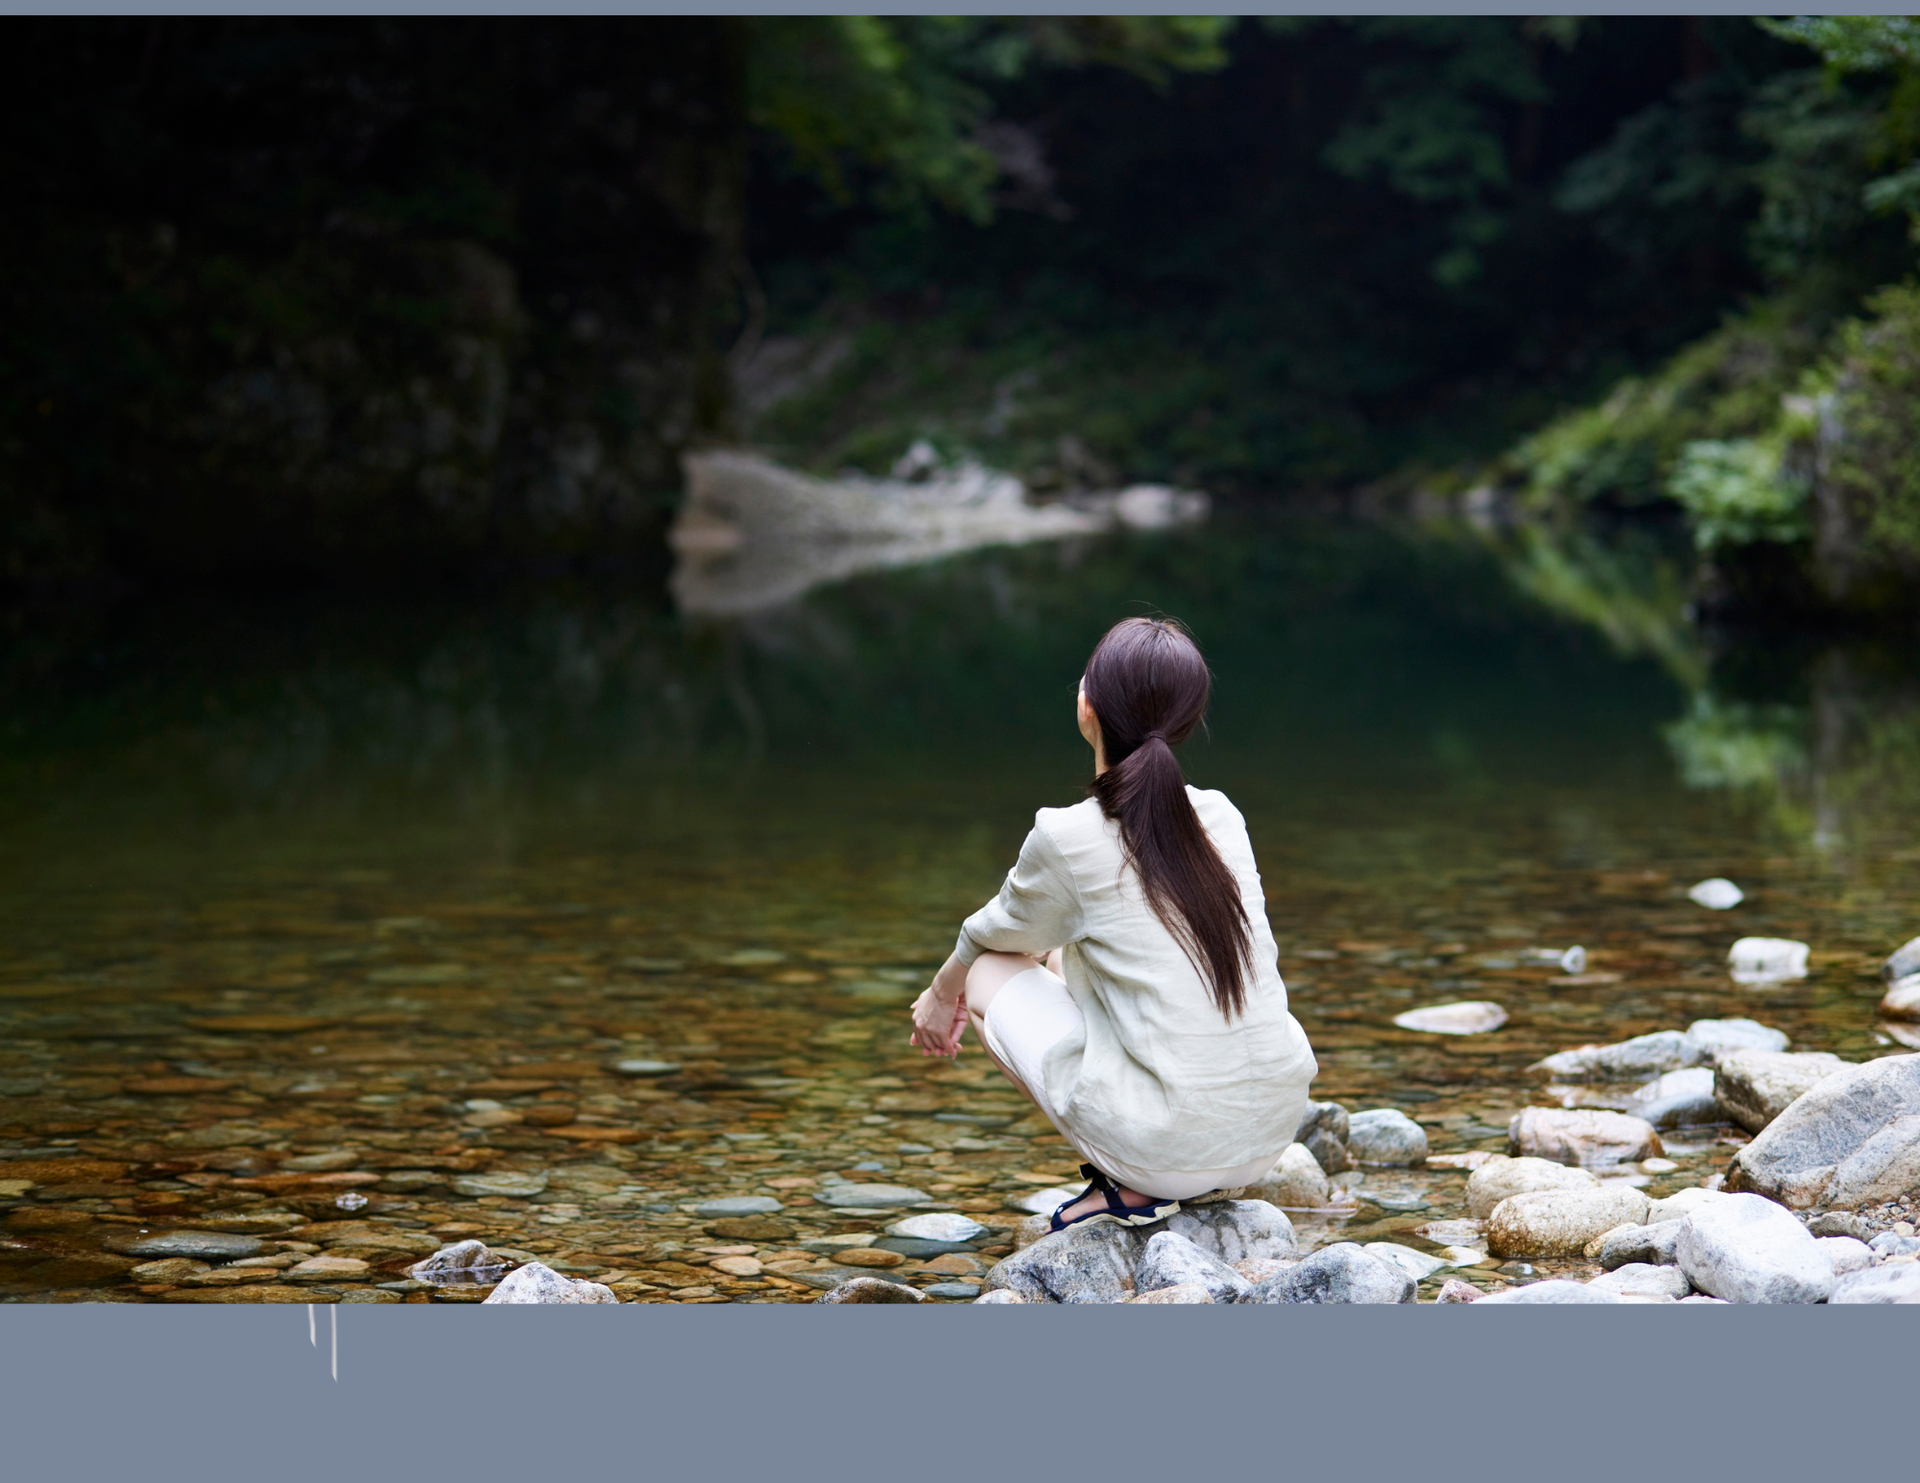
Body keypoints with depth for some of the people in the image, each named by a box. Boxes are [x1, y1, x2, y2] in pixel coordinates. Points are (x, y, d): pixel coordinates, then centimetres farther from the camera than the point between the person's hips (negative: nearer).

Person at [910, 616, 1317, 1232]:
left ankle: (1129, 1187, 5)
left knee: (991, 973, 17)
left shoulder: (1068, 838, -10)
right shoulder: (1220, 816, 6)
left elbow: (996, 935, 13)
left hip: (1162, 1146, -6)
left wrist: (943, 993, 34)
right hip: (1275, 1129, 6)